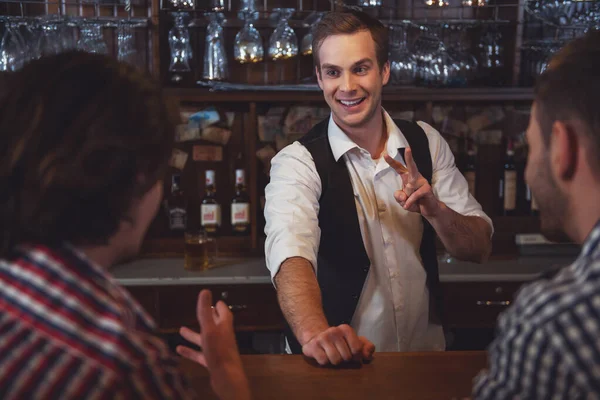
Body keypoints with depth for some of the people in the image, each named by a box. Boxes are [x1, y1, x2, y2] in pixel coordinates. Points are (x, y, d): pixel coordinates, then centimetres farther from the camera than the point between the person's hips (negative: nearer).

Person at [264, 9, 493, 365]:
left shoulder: (426, 143, 4)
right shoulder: (298, 162, -9)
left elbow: (480, 248, 4)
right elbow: (291, 254, -26)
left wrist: (434, 209, -15)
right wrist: (314, 332, -45)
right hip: (336, 363, -3)